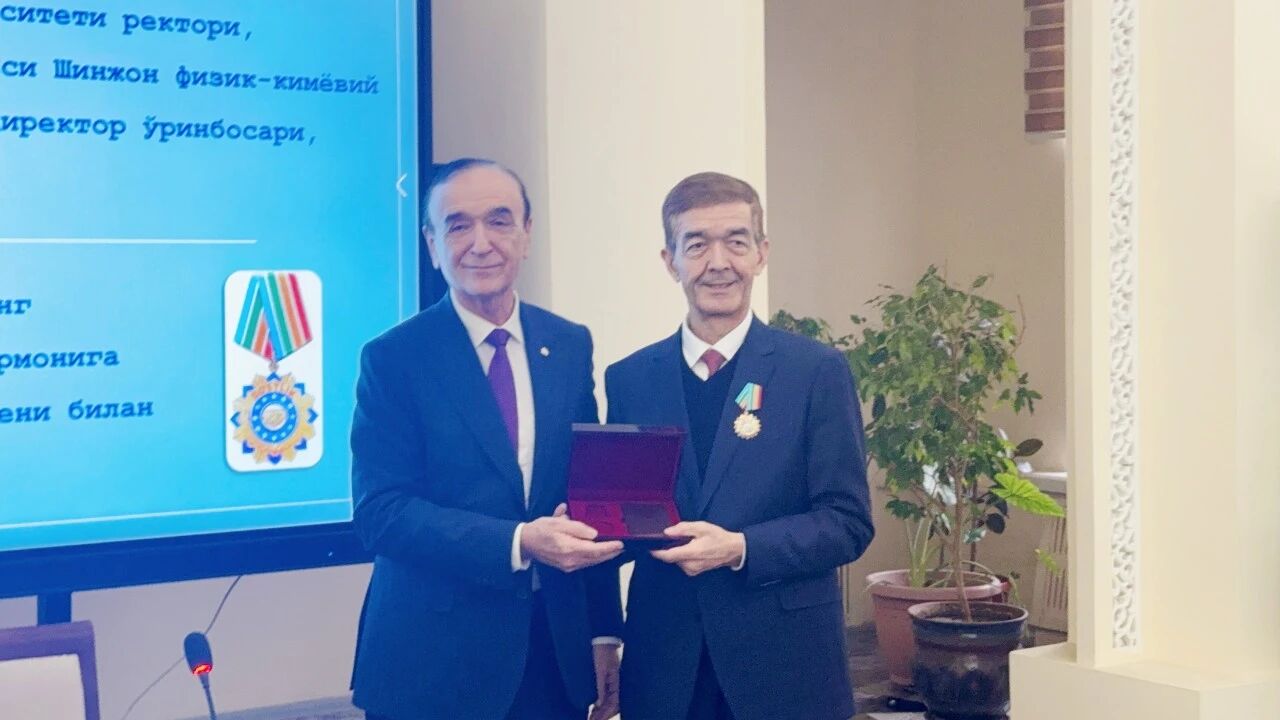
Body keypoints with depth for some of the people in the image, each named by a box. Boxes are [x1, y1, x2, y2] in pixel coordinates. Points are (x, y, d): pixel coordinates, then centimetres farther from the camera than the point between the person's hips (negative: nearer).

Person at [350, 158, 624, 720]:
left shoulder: (570, 346, 6)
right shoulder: (393, 359, -7)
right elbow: (380, 512, -14)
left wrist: (604, 632, 6)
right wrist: (518, 543, -24)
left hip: (557, 652, 4)